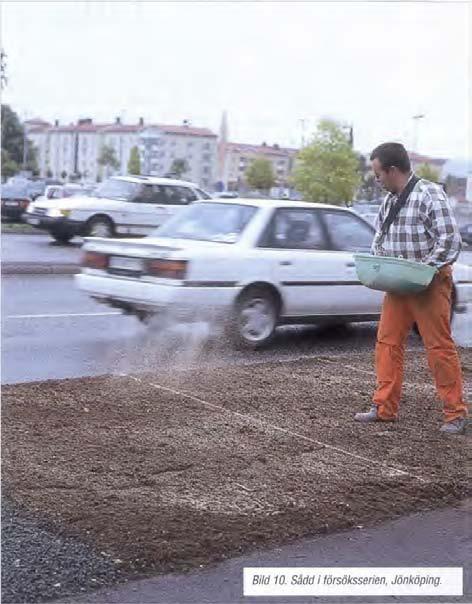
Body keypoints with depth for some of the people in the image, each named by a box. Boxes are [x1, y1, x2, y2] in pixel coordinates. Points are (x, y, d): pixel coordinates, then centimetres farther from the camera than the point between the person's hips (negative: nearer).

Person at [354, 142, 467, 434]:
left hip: (430, 283, -8)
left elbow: (450, 241, -17)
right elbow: (380, 237, 21)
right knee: (387, 342, 6)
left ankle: (456, 414, 8)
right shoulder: (390, 199, 10)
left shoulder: (430, 195, -14)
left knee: (440, 347, -2)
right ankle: (385, 408, 15)